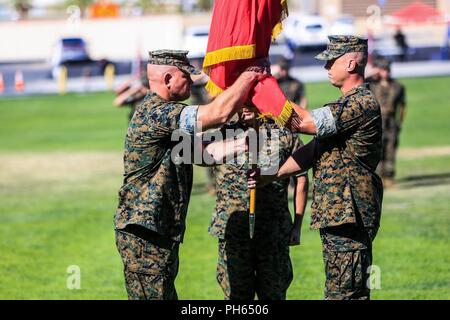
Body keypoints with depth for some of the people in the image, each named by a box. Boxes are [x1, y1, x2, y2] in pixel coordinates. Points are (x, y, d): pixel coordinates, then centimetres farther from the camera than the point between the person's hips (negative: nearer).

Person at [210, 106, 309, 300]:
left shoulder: (285, 134, 6)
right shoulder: (224, 134, 6)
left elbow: (301, 178, 9)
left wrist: (297, 226, 5)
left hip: (274, 232, 0)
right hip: (233, 230, 0)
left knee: (273, 293, 7)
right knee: (236, 293, 5)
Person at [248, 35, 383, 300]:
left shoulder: (364, 105, -16)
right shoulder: (347, 105, 20)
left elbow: (302, 122, -22)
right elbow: (315, 148, 21)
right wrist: (272, 175, 11)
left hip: (349, 217, -11)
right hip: (334, 216, 11)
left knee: (345, 293, -11)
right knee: (337, 291, 14)